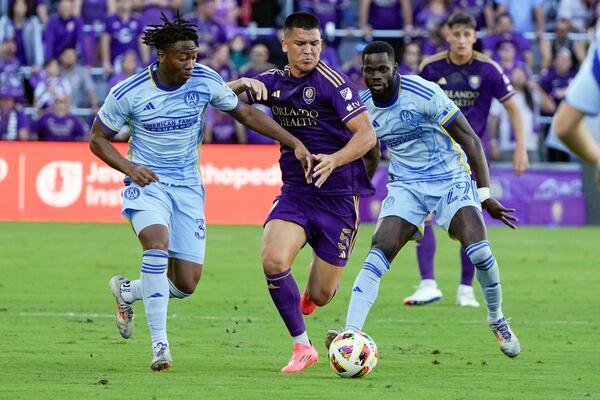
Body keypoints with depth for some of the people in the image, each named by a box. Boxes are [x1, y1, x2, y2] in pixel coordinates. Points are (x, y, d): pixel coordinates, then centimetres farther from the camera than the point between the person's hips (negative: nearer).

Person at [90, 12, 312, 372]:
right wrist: (129, 167, -19)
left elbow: (246, 114, 5)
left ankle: (127, 291, 29)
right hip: (147, 182, -3)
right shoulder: (128, 93, -13)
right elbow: (98, 138, -1)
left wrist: (295, 143, -2)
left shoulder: (205, 81, -8)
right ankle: (159, 344, -27)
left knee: (186, 285, -4)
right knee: (158, 243, -33)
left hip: (188, 187, 3)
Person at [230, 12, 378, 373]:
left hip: (339, 197, -4)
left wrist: (334, 159, -34)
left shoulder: (332, 81, -12)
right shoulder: (274, 82, 4)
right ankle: (303, 347, -7)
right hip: (295, 191, 4)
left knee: (320, 296, 2)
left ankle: (314, 285, 45)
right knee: (274, 260, -25)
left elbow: (367, 134, -16)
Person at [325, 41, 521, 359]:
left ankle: (497, 320, 6)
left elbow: (470, 140, -13)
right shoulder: (364, 108, -2)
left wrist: (485, 194, -17)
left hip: (451, 179, -3)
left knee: (479, 251, -22)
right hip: (405, 186, 3)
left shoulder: (424, 93, -18)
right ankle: (351, 334, -26)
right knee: (379, 252, -19)